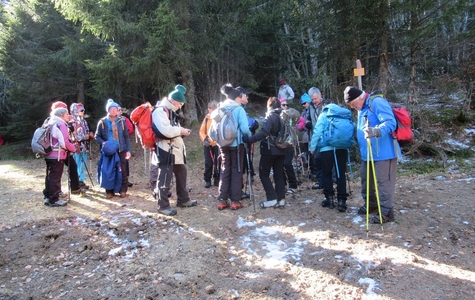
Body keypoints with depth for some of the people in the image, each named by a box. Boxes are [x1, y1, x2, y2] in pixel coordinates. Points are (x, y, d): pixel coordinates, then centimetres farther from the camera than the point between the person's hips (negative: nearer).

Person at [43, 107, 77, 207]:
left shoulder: (50, 123, 17)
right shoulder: (61, 125, -14)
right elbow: (64, 142, -21)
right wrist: (74, 148, -7)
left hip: (49, 155, 9)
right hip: (57, 156, -9)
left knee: (50, 177, 16)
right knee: (55, 178, -4)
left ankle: (48, 197, 23)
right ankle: (54, 200, 2)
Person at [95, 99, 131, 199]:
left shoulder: (121, 121, 4)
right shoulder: (102, 122, 1)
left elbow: (126, 137, 6)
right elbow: (97, 136, 8)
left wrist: (128, 150, 0)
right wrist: (103, 143, -12)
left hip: (121, 150, 0)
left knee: (122, 170, 1)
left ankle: (123, 190, 11)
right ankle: (109, 191, 15)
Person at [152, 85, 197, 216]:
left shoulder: (170, 112, 21)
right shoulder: (160, 111, -14)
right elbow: (166, 130, -27)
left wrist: (182, 131, 7)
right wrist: (181, 131, -13)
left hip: (176, 149, 11)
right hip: (166, 150, -11)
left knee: (182, 175, 19)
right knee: (165, 179, -4)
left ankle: (183, 200, 32)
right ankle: (163, 206, 5)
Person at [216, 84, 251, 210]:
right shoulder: (239, 109, -10)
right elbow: (244, 129, -17)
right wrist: (250, 136, 1)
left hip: (223, 144, 5)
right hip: (236, 144, -4)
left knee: (225, 170, 12)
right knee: (236, 171, 4)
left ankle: (222, 200, 11)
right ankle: (235, 201, 6)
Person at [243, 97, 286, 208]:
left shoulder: (270, 116, -13)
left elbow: (263, 132, -26)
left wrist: (249, 139, -28)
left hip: (269, 150, -7)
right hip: (281, 150, 7)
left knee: (264, 174, 3)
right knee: (279, 174, 10)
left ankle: (272, 199, -2)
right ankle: (281, 199, 9)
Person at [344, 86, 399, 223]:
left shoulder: (377, 102, -15)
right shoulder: (362, 109, 15)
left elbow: (390, 123, -27)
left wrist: (376, 131, -42)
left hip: (384, 152, -10)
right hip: (368, 153, 10)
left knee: (384, 181, -4)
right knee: (366, 178, 18)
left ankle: (387, 212, 7)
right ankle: (371, 204, 36)